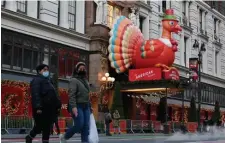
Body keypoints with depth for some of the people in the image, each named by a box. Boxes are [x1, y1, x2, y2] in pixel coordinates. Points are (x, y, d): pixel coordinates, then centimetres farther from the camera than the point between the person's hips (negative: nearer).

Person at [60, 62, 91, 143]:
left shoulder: (85, 81, 20)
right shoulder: (74, 80, -5)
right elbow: (71, 94, -15)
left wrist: (89, 106, 14)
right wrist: (73, 106, -25)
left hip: (86, 106, 8)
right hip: (77, 106, -7)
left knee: (86, 126, -2)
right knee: (79, 125, -13)